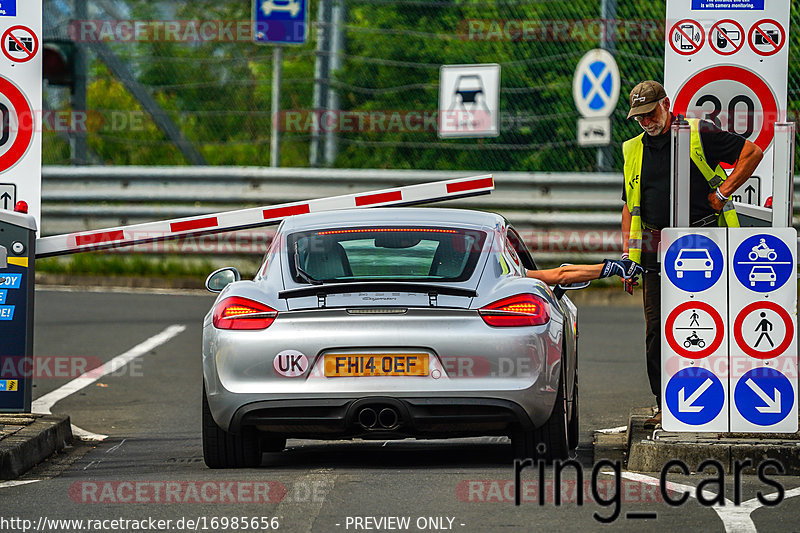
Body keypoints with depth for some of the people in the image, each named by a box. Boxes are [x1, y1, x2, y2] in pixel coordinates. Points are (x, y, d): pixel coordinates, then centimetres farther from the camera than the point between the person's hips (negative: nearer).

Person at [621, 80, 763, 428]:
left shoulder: (699, 134, 2)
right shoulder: (633, 151, 16)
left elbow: (752, 153, 2)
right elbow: (630, 206, 22)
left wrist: (723, 192, -5)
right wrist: (627, 250, 12)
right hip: (656, 252, 4)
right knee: (656, 328, 0)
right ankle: (666, 405, 4)